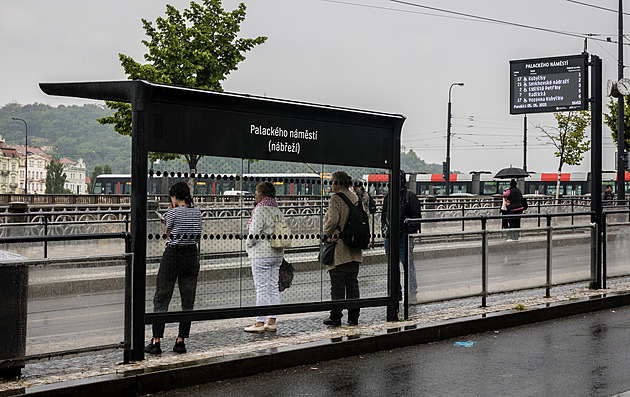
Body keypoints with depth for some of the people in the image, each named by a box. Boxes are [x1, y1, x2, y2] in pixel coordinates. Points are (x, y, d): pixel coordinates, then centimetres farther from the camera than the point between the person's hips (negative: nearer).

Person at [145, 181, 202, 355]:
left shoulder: (173, 212, -11)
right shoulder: (197, 212, 6)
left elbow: (168, 235, 1)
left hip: (173, 255, -5)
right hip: (192, 255, 5)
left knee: (161, 298, 3)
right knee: (188, 300, 10)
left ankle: (156, 342, 2)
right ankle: (181, 341, 11)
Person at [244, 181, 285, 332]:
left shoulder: (261, 210, -14)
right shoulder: (278, 210, 11)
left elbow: (254, 233, -17)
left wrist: (248, 245, 0)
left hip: (261, 255, -8)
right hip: (277, 254, 8)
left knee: (262, 289, -4)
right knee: (273, 288, 10)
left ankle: (260, 323, 0)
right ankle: (271, 322, 15)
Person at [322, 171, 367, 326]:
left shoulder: (336, 199, -12)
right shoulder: (356, 197, 9)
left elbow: (333, 220, -21)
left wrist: (326, 233, -3)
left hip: (338, 248, -6)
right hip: (354, 250, 7)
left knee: (337, 283, -1)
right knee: (352, 281, 11)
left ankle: (336, 316, 3)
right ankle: (353, 316, 13)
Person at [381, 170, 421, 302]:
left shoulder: (410, 196, -3)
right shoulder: (388, 196, 13)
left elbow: (416, 216, -3)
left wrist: (411, 231, -10)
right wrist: (384, 229, 11)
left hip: (404, 237, -6)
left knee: (408, 266, -5)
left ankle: (413, 292, 4)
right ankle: (397, 292, 21)